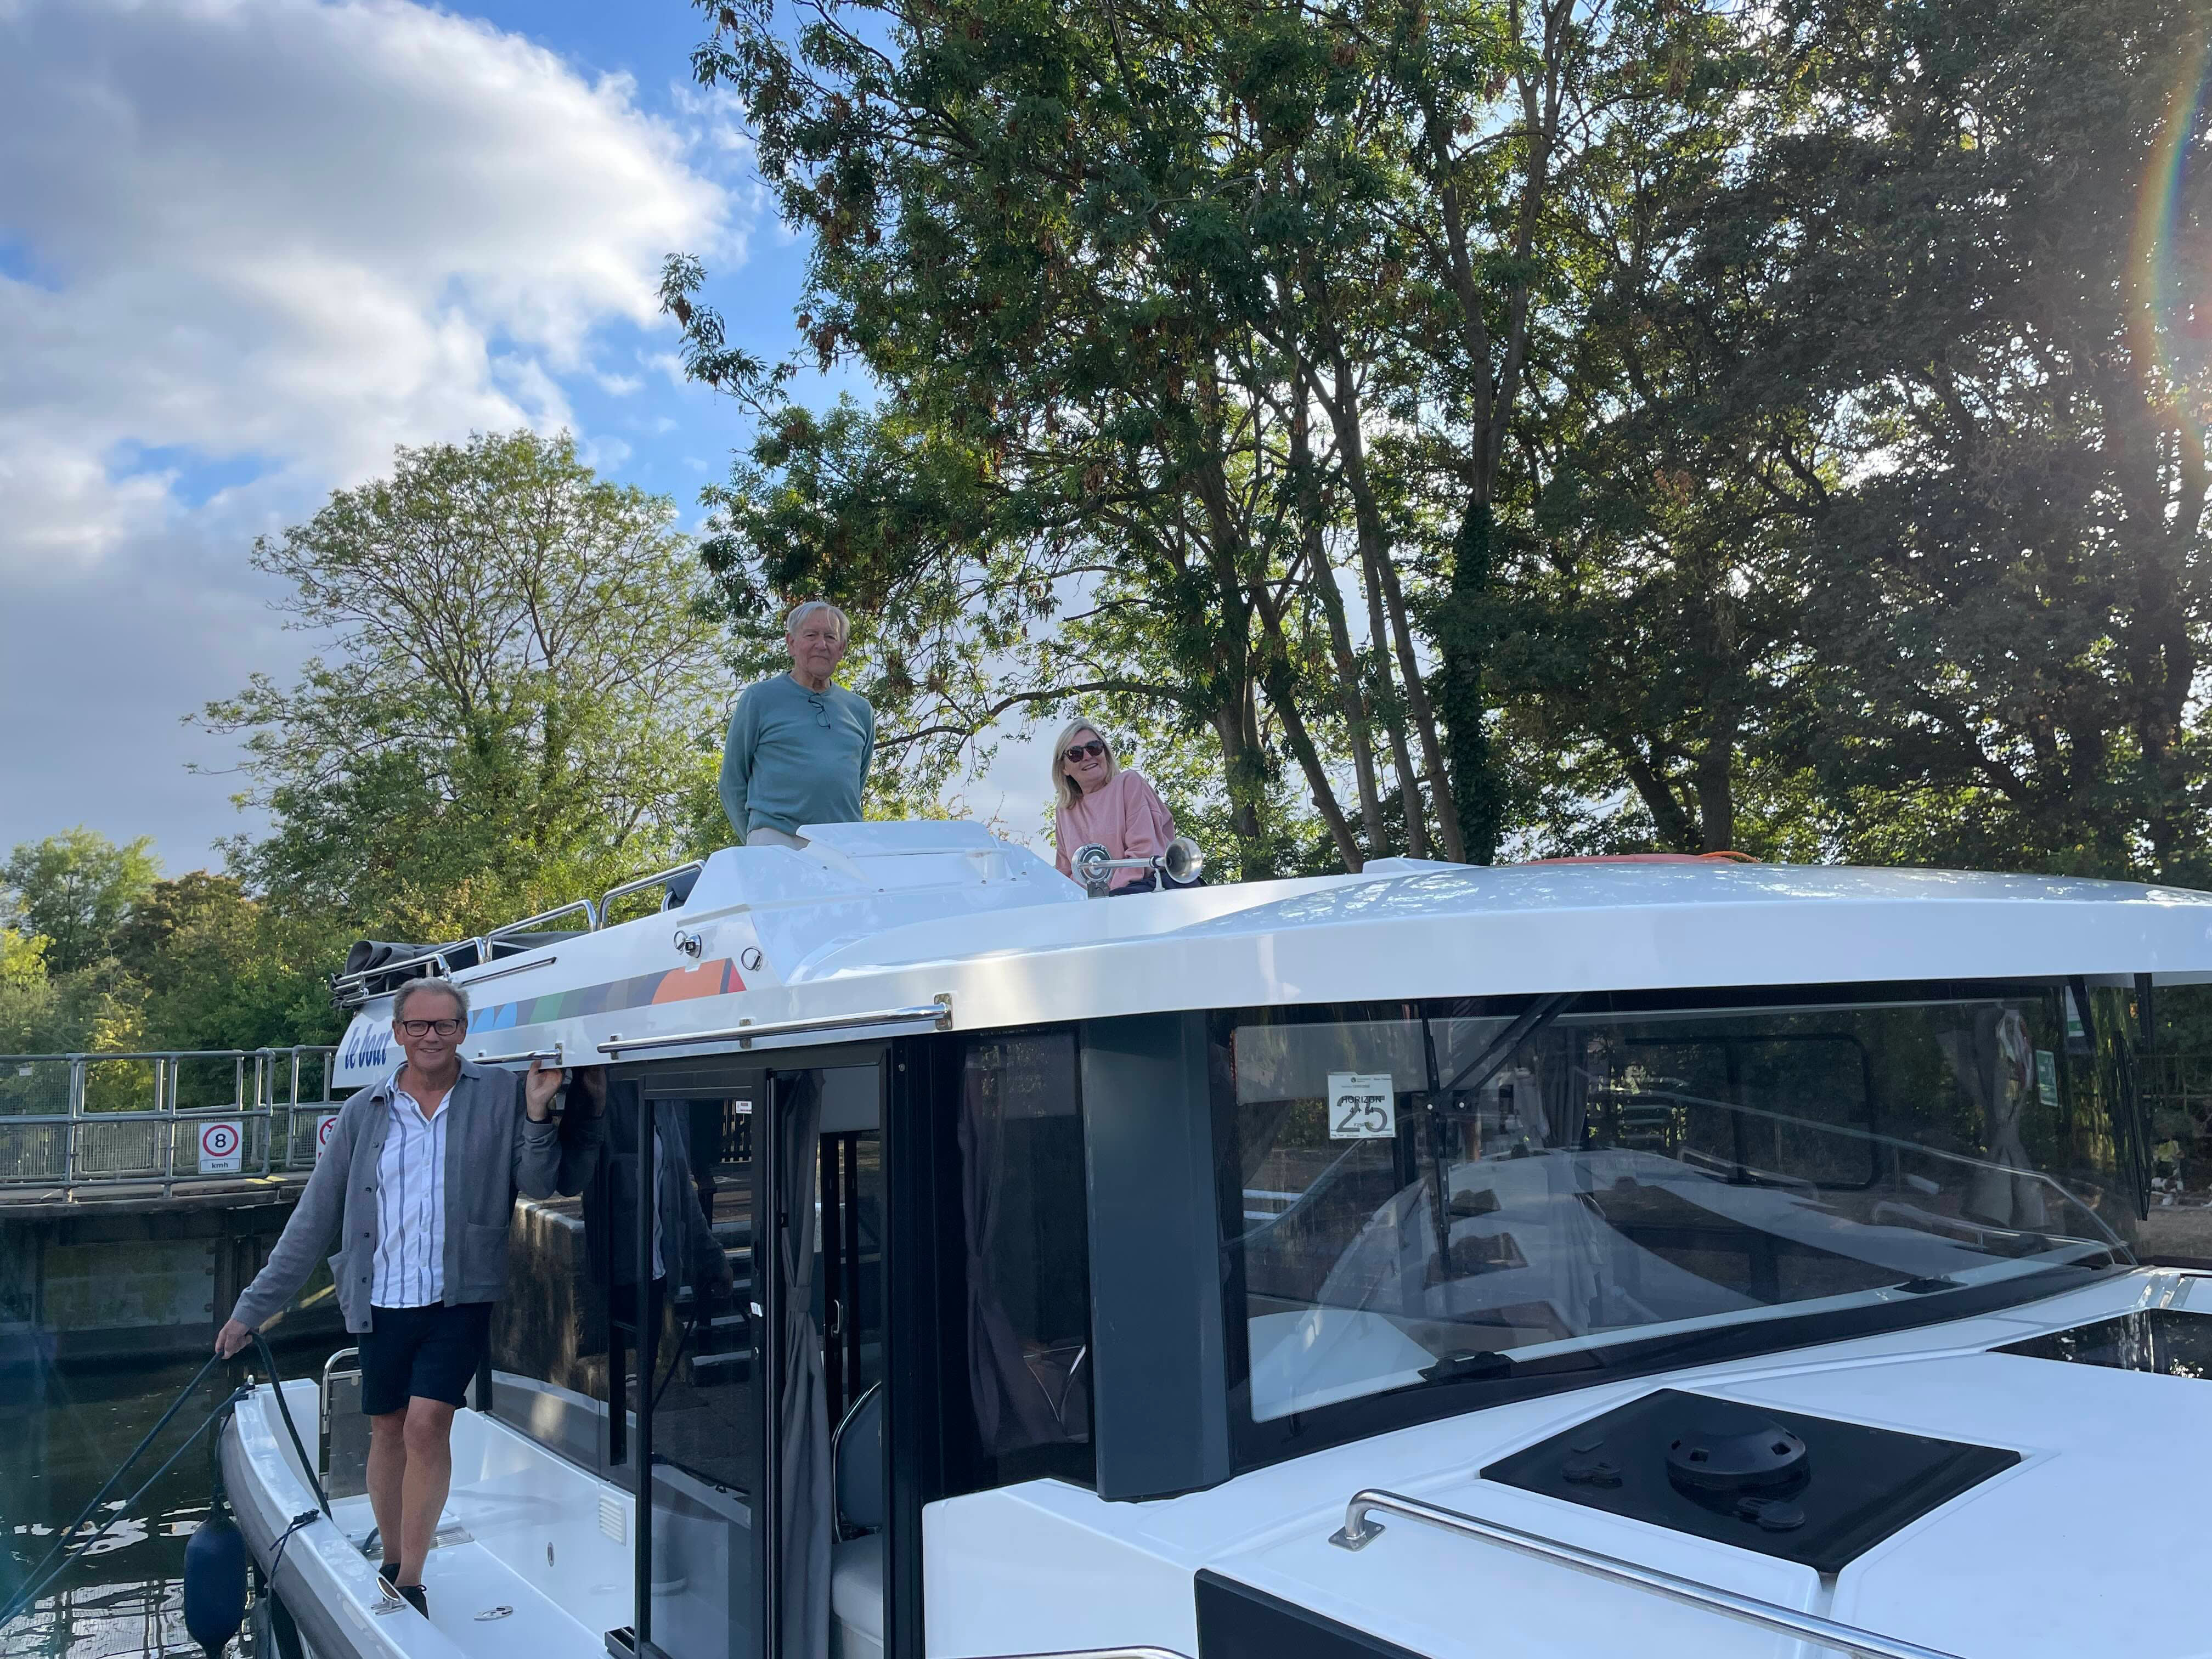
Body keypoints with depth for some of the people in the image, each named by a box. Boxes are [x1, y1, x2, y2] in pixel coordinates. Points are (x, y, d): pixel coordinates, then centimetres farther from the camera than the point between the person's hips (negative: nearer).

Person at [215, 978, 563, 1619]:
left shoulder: (499, 1097, -2)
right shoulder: (365, 1113, 4)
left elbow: (537, 1186, -4)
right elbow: (314, 1217, 8)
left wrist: (537, 1113, -19)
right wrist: (253, 1307, 7)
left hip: (459, 1299, -3)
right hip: (383, 1301, 3)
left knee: (427, 1424, -11)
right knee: (387, 1432, 13)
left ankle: (411, 1582, 3)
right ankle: (390, 1565, 32)